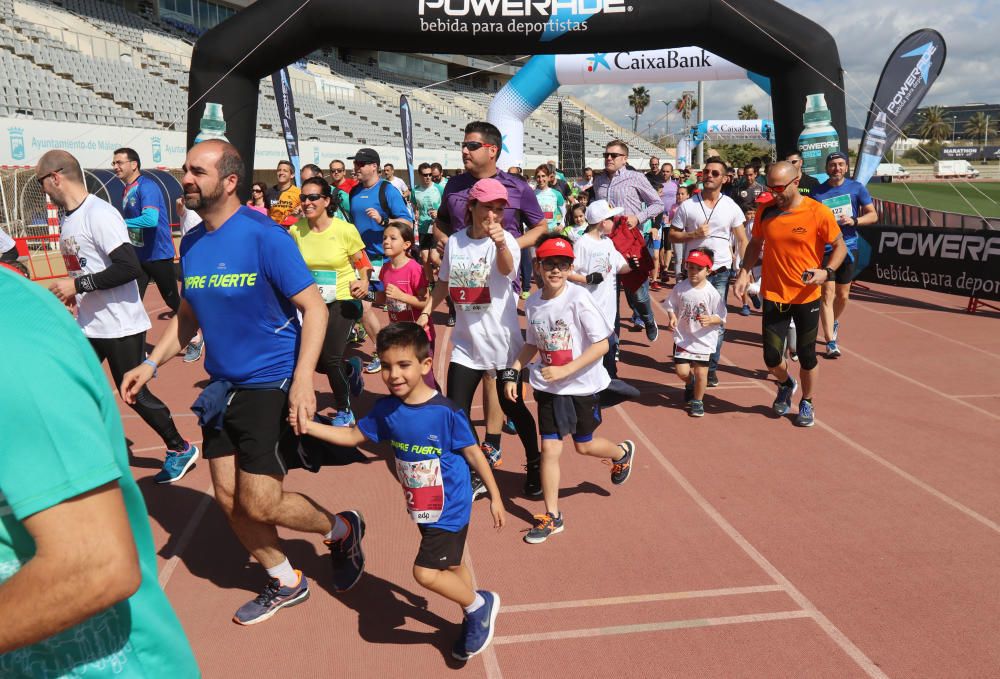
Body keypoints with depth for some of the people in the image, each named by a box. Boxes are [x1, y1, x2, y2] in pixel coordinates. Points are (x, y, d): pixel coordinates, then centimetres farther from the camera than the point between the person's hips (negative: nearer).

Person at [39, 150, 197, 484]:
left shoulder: (99, 214, -19)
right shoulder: (69, 217, 9)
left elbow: (129, 267, -27)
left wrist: (77, 285, -24)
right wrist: (73, 294, 9)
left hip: (120, 326, -9)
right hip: (87, 325, 9)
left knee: (134, 394, 0)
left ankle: (180, 449, 18)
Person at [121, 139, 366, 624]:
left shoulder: (264, 236, -15)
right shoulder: (191, 242, 5)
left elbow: (314, 308, -17)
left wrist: (302, 380, -27)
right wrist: (152, 363, 7)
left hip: (271, 387, -7)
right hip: (222, 388, 7)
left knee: (260, 506, -7)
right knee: (229, 501, 11)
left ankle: (342, 530, 22)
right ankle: (285, 583, 33)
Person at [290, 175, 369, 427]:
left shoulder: (345, 230, -15)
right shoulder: (296, 230, -6)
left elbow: (362, 264, -3)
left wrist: (364, 282, -22)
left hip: (343, 301, -4)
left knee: (330, 357, -11)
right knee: (314, 360, 5)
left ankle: (344, 411, 16)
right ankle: (350, 369, 41)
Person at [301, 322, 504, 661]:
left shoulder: (446, 412, -23)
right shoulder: (386, 409, -8)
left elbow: (473, 454, -13)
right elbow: (352, 436, 4)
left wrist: (494, 496, -5)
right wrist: (308, 426, -6)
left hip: (450, 509, -6)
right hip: (423, 509, 6)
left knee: (426, 573, -11)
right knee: (450, 565, 20)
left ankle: (480, 605, 15)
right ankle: (476, 620, 43)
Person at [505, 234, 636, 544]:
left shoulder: (579, 298, -19)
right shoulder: (533, 303, -2)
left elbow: (602, 344, -19)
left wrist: (565, 370, -26)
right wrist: (512, 373, 4)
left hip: (583, 385, -3)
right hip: (548, 387, 4)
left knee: (583, 445, 14)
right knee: (549, 448, 0)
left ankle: (623, 452, 48)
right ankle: (551, 516, 14)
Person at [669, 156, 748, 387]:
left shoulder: (731, 207, 3)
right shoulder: (687, 206, 0)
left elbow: (742, 240, 7)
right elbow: (673, 236, 3)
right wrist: (694, 234, -14)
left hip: (721, 271, 1)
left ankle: (711, 367, 12)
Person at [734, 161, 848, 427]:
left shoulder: (818, 212, -11)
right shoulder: (765, 211, -2)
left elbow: (840, 246, -2)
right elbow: (755, 244, 12)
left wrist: (827, 271, -19)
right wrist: (744, 272, -2)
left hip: (807, 297, -2)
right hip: (773, 295, 2)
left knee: (807, 356, 8)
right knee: (771, 357, 1)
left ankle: (807, 403, 33)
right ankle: (786, 385, 36)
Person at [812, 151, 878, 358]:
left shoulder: (857, 188, 2)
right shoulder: (817, 192, -1)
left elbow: (873, 215, 1)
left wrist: (854, 220, -18)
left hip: (848, 246, 2)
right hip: (825, 248, -2)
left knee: (843, 295, 13)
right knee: (827, 293, -10)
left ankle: (834, 324, 42)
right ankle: (831, 342, -9)